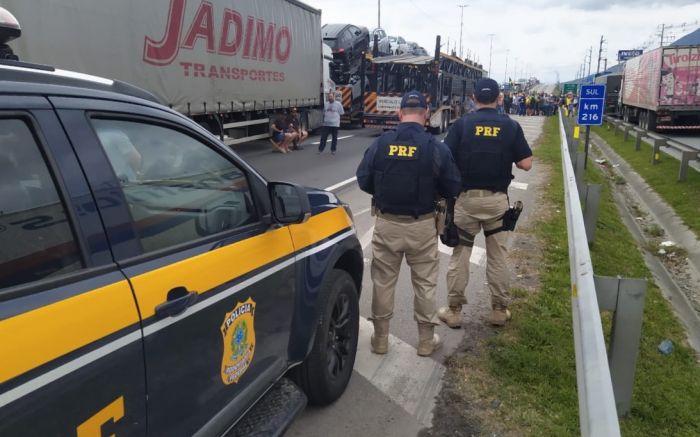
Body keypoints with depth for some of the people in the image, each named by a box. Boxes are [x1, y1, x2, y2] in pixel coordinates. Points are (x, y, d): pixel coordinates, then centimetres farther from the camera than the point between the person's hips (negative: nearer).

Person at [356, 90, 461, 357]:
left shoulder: (380, 143, -7)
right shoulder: (436, 148, -11)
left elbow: (364, 181, 0)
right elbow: (452, 189, -5)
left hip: (386, 224, 1)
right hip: (422, 226, -1)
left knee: (383, 282, 15)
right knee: (425, 284, 15)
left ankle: (380, 339, 27)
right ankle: (426, 341, 27)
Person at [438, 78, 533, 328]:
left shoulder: (462, 124, -5)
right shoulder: (511, 126, -1)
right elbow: (526, 164, -3)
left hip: (466, 198, -1)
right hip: (497, 199, 1)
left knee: (459, 255, 7)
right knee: (497, 255, 12)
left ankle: (454, 310, 13)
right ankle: (499, 310, 22)